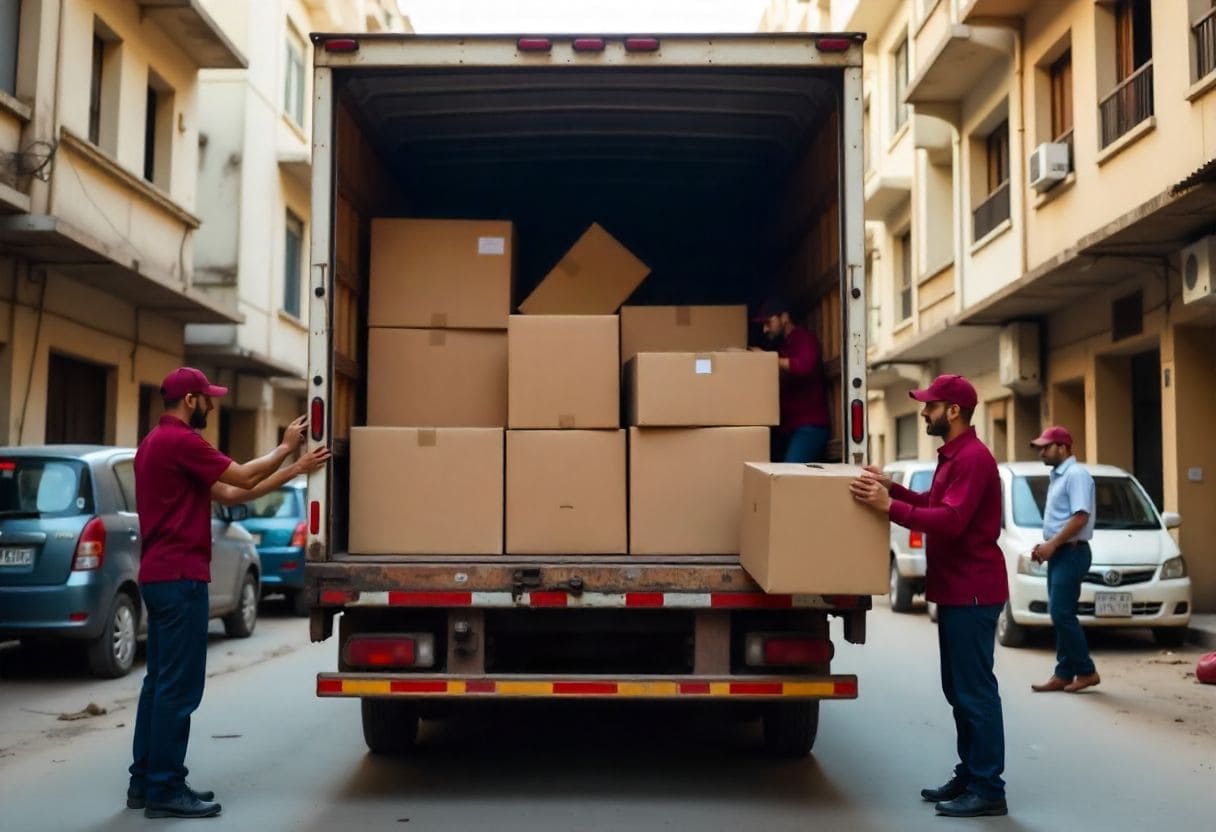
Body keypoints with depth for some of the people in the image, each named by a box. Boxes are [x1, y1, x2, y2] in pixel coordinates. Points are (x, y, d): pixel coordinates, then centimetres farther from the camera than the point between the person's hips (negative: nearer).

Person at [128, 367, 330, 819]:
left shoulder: (157, 443, 19)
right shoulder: (180, 441, -14)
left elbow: (229, 492, 15)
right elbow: (243, 478, -10)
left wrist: (294, 470, 12)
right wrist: (285, 448, 5)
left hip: (160, 577, 11)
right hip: (179, 579, -11)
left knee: (160, 682, 14)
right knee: (178, 687, -5)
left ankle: (145, 781, 20)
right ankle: (165, 790, -1)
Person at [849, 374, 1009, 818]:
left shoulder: (973, 457, -17)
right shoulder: (952, 455, 17)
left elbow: (950, 520, -26)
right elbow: (933, 504, 21)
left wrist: (890, 507, -30)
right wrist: (892, 488, 10)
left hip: (972, 592, -11)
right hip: (956, 590, 11)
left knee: (976, 690, -6)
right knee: (959, 689, 15)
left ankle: (988, 790, 0)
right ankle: (968, 776, 23)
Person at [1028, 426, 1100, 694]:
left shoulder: (1076, 474, -13)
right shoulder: (1057, 476, 17)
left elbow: (1081, 516, -22)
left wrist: (1052, 544, -19)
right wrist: (1045, 546, 11)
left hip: (1071, 553, -10)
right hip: (1058, 553, 10)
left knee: (1062, 614, -10)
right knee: (1060, 615, 9)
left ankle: (1086, 671, -1)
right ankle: (1064, 674, 12)